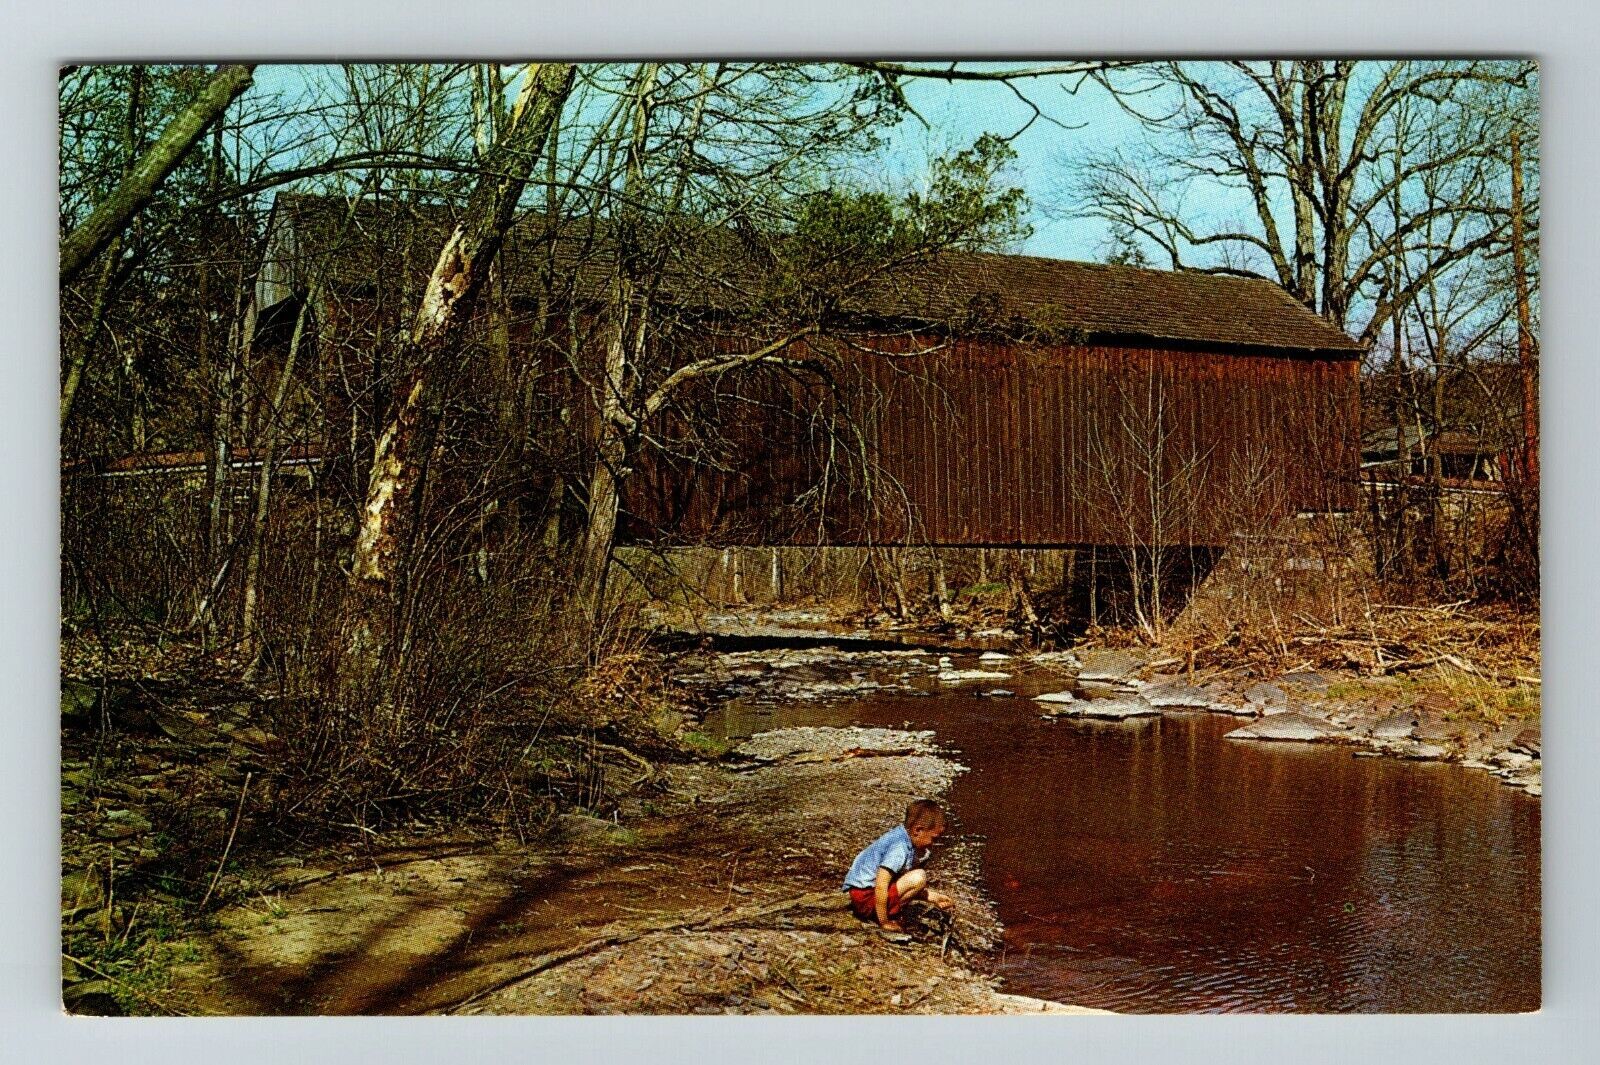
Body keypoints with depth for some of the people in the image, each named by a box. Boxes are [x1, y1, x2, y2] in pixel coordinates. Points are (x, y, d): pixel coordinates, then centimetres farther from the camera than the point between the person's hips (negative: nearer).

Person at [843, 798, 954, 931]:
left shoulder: (899, 834, 9)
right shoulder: (900, 848, -20)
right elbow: (881, 886, -28)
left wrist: (933, 897, 15)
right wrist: (884, 922, -19)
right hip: (866, 896, -10)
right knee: (919, 877, -19)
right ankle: (887, 916, -11)